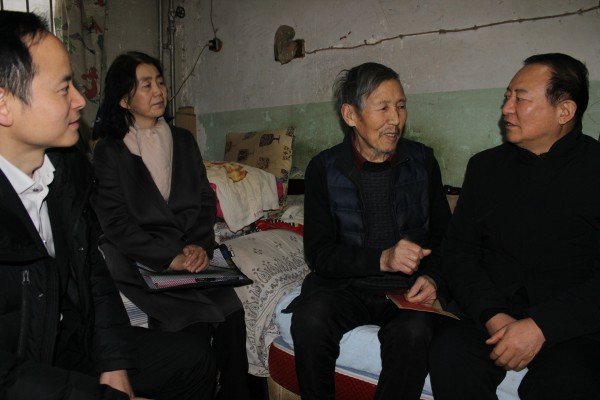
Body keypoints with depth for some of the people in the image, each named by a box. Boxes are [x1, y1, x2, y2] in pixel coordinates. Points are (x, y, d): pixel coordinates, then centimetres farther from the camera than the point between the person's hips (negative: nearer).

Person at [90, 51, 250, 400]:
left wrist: (199, 246, -8)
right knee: (193, 324, -25)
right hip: (140, 260, -3)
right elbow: (116, 224, -7)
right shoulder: (108, 151, 1)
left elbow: (206, 201, 10)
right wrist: (171, 257, -17)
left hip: (191, 253, 3)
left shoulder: (183, 140, 14)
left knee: (232, 314, -20)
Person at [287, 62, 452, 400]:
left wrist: (432, 277, -10)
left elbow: (442, 235, 11)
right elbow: (319, 252, -6)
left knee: (414, 331, -31)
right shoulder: (324, 169, -2)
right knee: (309, 317, -29)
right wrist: (382, 258, -22)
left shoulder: (422, 161, 4)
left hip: (409, 288, 1)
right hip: (346, 285, 0)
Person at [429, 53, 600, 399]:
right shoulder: (486, 166, 10)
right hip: (492, 312, 3)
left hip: (572, 325, -2)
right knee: (451, 352, -27)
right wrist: (493, 315, -10)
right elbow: (458, 251, 5)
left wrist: (541, 325, -19)